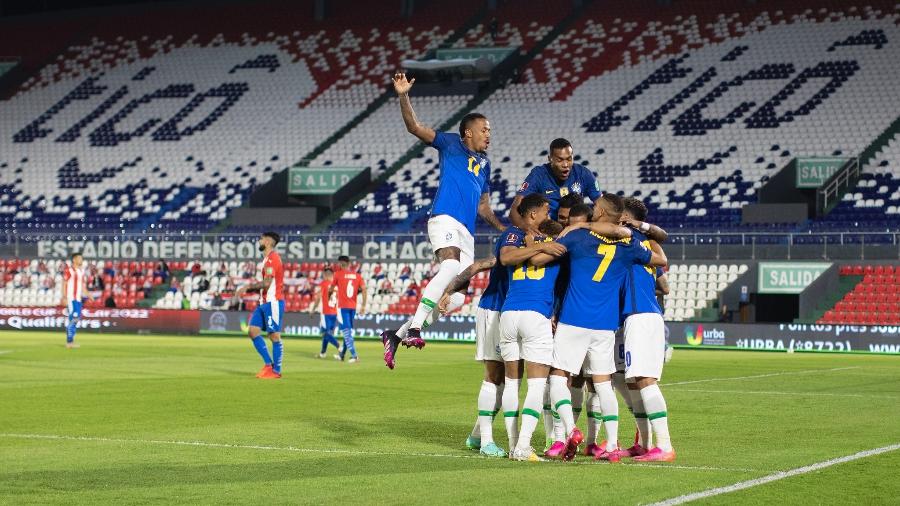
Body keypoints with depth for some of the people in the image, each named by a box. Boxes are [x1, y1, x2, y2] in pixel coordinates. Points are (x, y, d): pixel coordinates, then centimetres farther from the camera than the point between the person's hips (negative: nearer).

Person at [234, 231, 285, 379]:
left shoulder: (272, 258, -14)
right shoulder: (267, 259, 17)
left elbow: (266, 283, -21)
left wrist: (248, 287, -12)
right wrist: (248, 289, 13)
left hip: (273, 302, -10)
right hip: (264, 302, 10)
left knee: (274, 336, -4)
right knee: (253, 331, 6)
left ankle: (276, 371, 2)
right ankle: (268, 364, 12)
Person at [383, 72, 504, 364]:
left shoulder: (484, 163, 28)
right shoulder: (451, 144, 9)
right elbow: (414, 127, -2)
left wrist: (504, 229, 22)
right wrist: (403, 96, -15)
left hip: (467, 231, 8)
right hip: (445, 217, -8)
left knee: (456, 298, 0)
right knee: (451, 265, -35)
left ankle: (397, 335, 9)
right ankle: (414, 328, -36)